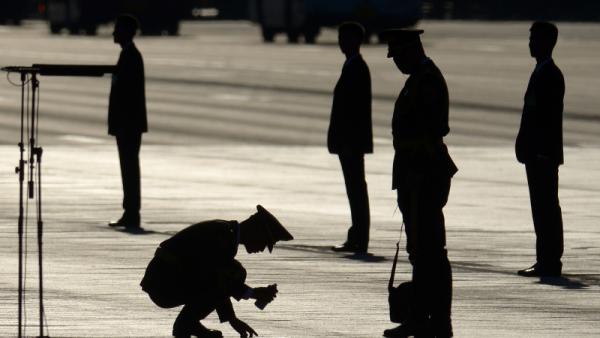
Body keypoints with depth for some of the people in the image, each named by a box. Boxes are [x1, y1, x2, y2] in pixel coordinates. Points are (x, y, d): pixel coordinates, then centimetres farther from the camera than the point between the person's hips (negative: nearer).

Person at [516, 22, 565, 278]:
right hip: (537, 154, 10)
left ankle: (549, 263, -7)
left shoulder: (550, 76, -14)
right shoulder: (541, 73, 16)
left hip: (544, 155, -10)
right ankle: (547, 262, 15)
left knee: (546, 208, -8)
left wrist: (543, 152, -21)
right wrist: (525, 146, 18)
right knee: (543, 207, 12)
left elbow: (551, 117, -19)